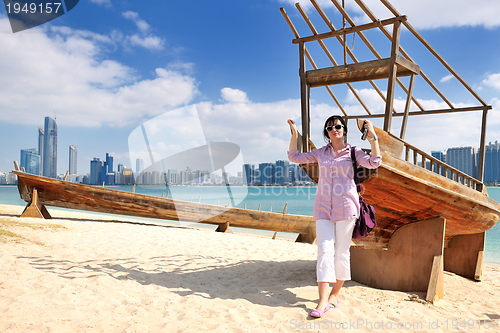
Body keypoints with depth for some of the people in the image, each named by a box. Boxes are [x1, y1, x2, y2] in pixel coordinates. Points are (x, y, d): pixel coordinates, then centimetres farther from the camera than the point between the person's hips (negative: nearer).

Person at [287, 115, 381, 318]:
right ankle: (323, 301, -6)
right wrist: (294, 135, 8)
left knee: (341, 251, 4)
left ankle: (335, 294, 20)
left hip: (345, 207, -2)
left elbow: (374, 163, -10)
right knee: (324, 250, -5)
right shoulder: (321, 153, 13)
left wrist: (372, 137, -13)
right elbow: (294, 157, 16)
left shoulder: (353, 152, 5)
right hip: (323, 208, 2)